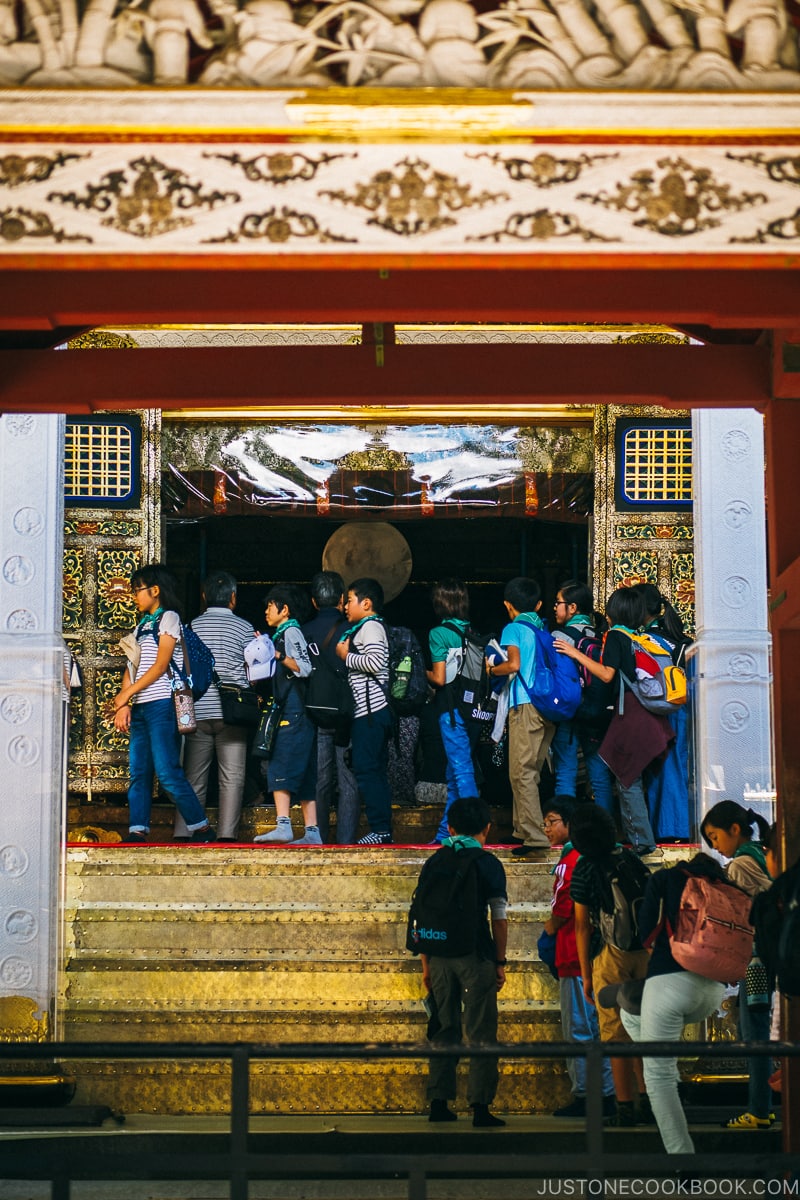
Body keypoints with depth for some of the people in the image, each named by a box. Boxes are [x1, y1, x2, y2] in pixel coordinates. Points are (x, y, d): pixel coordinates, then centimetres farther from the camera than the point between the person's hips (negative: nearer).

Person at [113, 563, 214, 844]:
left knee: (167, 771, -13)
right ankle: (137, 831, 1)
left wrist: (124, 695, -8)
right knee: (139, 771, 2)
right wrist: (124, 704, 3)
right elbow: (131, 668, 16)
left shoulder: (168, 617, 0)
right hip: (139, 706, 8)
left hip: (161, 704, -8)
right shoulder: (142, 625, 22)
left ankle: (201, 828, -7)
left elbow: (160, 666, -9)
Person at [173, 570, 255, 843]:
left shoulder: (192, 627, 7)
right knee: (232, 777, -2)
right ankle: (226, 834, -10)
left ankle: (183, 833, 1)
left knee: (194, 778, 6)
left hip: (197, 712, 2)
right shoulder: (244, 628, 1)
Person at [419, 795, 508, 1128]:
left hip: (439, 958, 4)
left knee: (444, 1030, 13)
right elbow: (499, 917, -5)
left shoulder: (434, 863, 8)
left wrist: (426, 964, 14)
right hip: (476, 957, -4)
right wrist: (500, 962, 2)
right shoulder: (488, 863, -2)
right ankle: (480, 1106, -4)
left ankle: (438, 1103, 13)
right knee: (480, 1034, 0)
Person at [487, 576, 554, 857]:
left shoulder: (513, 628, -2)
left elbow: (514, 664, -15)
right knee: (531, 771, 15)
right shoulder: (545, 629, 16)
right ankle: (523, 830, 21)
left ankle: (535, 836, -14)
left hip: (526, 705, -7)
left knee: (521, 772, -7)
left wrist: (492, 669, 4)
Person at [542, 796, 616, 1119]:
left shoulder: (569, 862, -13)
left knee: (577, 1030, -4)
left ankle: (583, 1097, -1)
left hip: (576, 956, -9)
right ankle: (608, 1096, 14)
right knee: (598, 1026, 11)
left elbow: (564, 907, -17)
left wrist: (551, 927, 3)